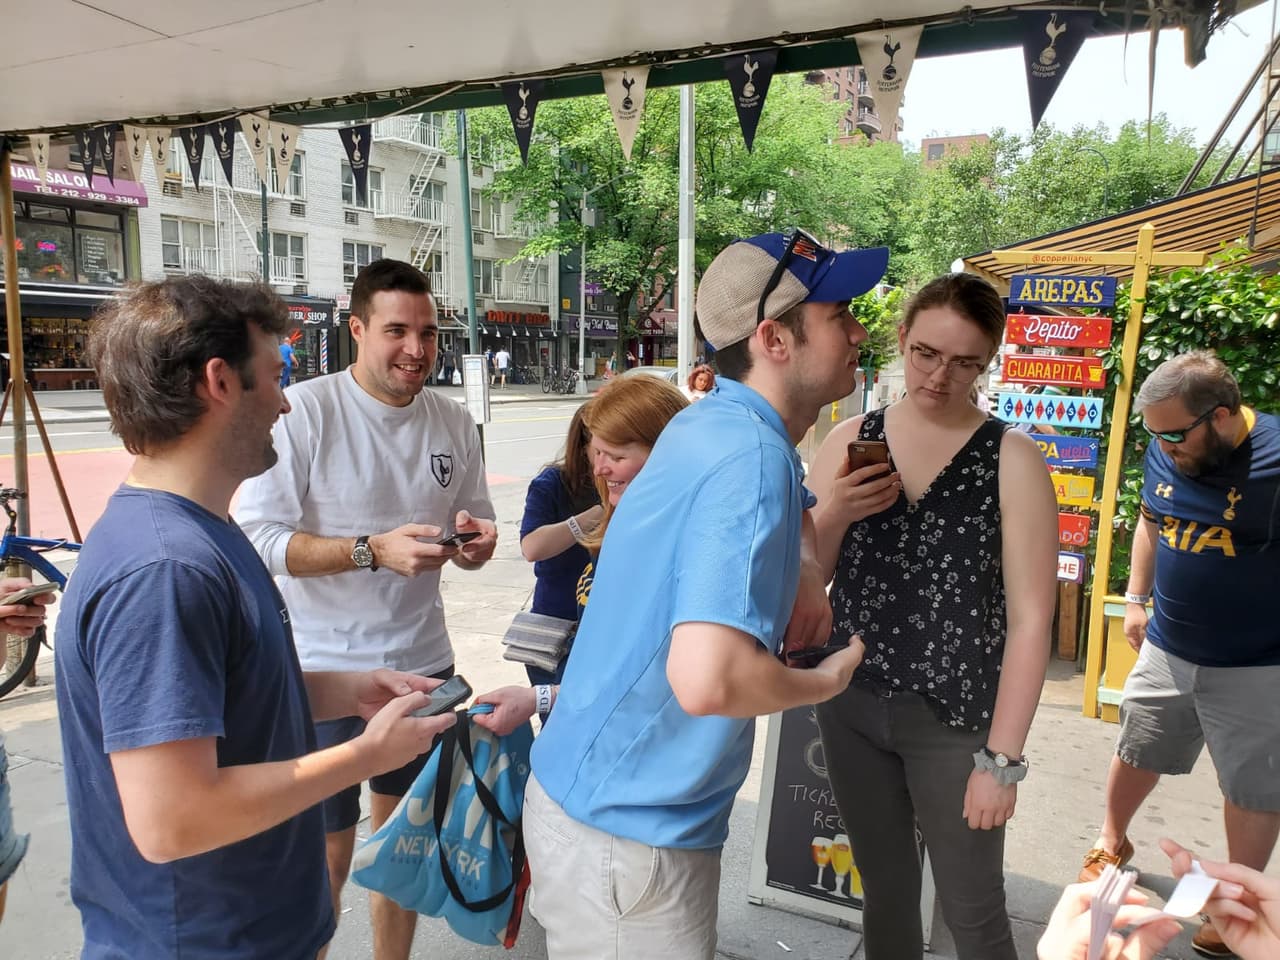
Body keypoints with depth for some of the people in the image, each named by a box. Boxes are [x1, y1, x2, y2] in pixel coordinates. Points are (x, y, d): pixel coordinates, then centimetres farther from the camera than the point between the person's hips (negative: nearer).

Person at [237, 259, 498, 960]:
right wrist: (374, 550, -28)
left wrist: (476, 541, -12)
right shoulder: (304, 411, -13)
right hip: (324, 671, -5)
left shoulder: (453, 422, 3)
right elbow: (261, 538, -17)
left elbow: (477, 523, 11)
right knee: (326, 857, 7)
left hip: (423, 664, 5)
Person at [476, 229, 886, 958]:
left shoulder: (718, 424, 4)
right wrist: (827, 681, -17)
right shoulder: (752, 456, -26)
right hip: (628, 836, -9)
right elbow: (707, 680, -37)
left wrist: (806, 579, 6)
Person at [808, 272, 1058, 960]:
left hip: (955, 720, -3)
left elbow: (1030, 618, -10)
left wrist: (1002, 757, -11)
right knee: (885, 889, 19)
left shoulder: (1010, 458, -9)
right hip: (850, 708, 3)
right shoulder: (850, 441, 0)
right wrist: (834, 515, -16)